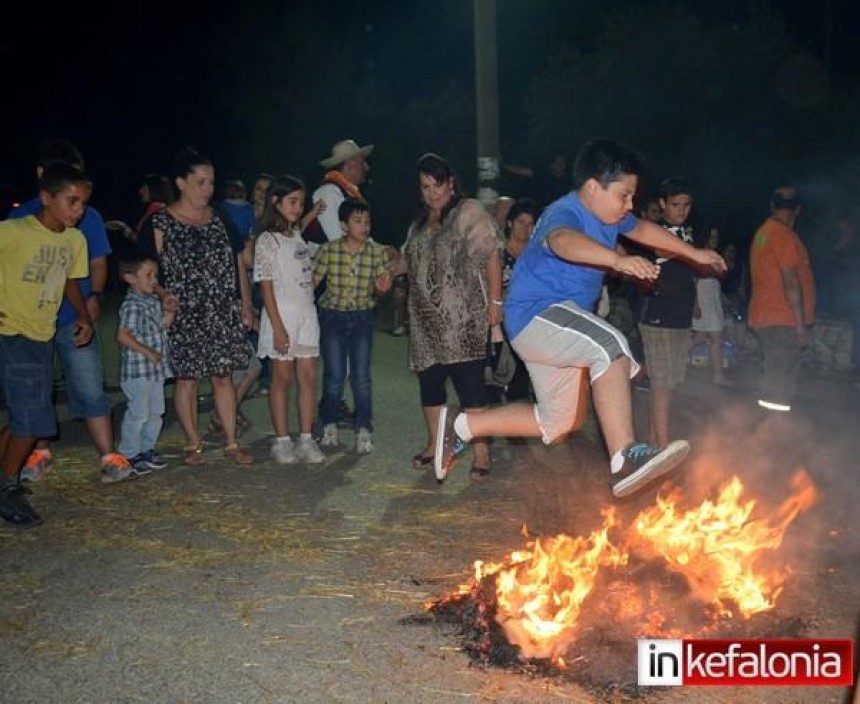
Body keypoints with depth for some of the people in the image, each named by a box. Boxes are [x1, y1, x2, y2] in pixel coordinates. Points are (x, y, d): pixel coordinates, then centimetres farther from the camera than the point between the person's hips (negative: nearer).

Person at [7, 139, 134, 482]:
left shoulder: (88, 217, 4)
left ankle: (109, 457, 1)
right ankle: (41, 452, 30)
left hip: (75, 319, -1)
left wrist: (94, 296, -9)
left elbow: (98, 263, 8)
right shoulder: (20, 216, 3)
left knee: (90, 390, -4)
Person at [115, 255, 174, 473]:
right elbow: (123, 336, -23)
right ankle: (129, 455, 10)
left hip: (156, 368, 9)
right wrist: (148, 352, -21)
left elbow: (161, 325, 22)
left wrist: (170, 311, 4)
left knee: (156, 412, 15)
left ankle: (146, 450, 28)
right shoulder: (132, 305, -17)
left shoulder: (153, 301, 11)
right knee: (138, 413, -2)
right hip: (137, 369, -9)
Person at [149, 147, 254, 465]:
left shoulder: (220, 218, 8)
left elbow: (238, 263, 11)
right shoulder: (161, 222, -5)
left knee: (223, 376, 6)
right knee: (186, 379, 6)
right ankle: (194, 444, 19)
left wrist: (245, 305, 9)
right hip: (184, 316, -3)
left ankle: (231, 442, 13)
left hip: (223, 314, 3)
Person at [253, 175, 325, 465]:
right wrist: (278, 327, -17)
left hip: (307, 313, 6)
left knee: (308, 376, 5)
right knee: (283, 377, 2)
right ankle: (282, 441, 12)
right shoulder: (268, 240, -9)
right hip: (282, 313, -6)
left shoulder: (297, 235, 13)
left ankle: (306, 438, 13)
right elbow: (266, 286, -13)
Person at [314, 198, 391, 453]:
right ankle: (329, 426, 21)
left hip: (362, 317, 1)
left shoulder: (377, 252, -6)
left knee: (361, 377, 0)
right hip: (332, 316, -1)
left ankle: (364, 431, 10)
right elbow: (312, 281, -2)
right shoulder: (328, 250, -9)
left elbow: (380, 287, -1)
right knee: (334, 376, 2)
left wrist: (381, 287, -23)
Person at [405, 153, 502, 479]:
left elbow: (491, 256, -10)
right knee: (429, 380, 12)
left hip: (462, 318, -7)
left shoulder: (469, 212, -3)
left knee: (469, 381, -10)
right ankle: (434, 444, 25)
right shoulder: (419, 225, 21)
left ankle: (481, 450, -4)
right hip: (427, 318, 7)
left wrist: (495, 301, -16)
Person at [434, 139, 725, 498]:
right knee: (609, 345, -36)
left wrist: (694, 253, 31)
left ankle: (461, 424, 24)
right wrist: (617, 259, -65)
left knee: (556, 422, 19)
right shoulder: (564, 213, -22)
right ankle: (625, 460, -41)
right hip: (536, 314, -10)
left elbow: (643, 229, 28)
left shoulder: (607, 214, 7)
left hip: (554, 323, 11)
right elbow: (564, 240, -48)